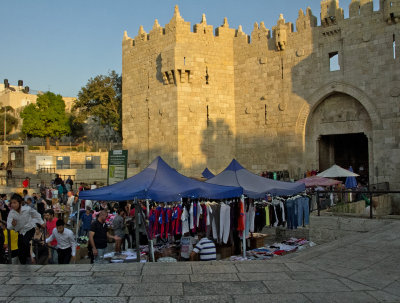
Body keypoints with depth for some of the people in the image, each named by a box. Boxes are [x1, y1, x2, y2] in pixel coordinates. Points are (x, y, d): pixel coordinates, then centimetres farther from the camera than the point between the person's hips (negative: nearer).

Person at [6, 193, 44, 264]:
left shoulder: (27, 209, -23)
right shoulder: (11, 213, -17)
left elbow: (36, 214, -3)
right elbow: (9, 227, -21)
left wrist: (41, 223, 5)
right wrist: (12, 224, -44)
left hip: (30, 229, -3)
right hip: (20, 231, 3)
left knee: (25, 242, -32)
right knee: (20, 253, 7)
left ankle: (28, 255, -7)